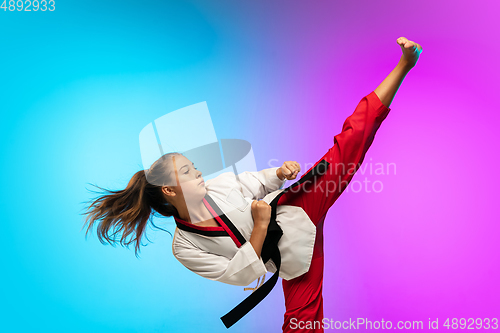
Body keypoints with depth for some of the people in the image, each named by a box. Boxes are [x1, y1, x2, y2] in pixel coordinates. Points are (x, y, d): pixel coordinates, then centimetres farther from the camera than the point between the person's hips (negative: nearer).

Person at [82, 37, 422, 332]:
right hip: (292, 255, -2)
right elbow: (239, 275, -15)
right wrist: (259, 228, -24)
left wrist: (281, 171, -14)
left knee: (349, 144, -9)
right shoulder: (184, 247, -13)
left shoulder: (222, 182, -4)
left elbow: (261, 181, 9)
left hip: (295, 209, 2)